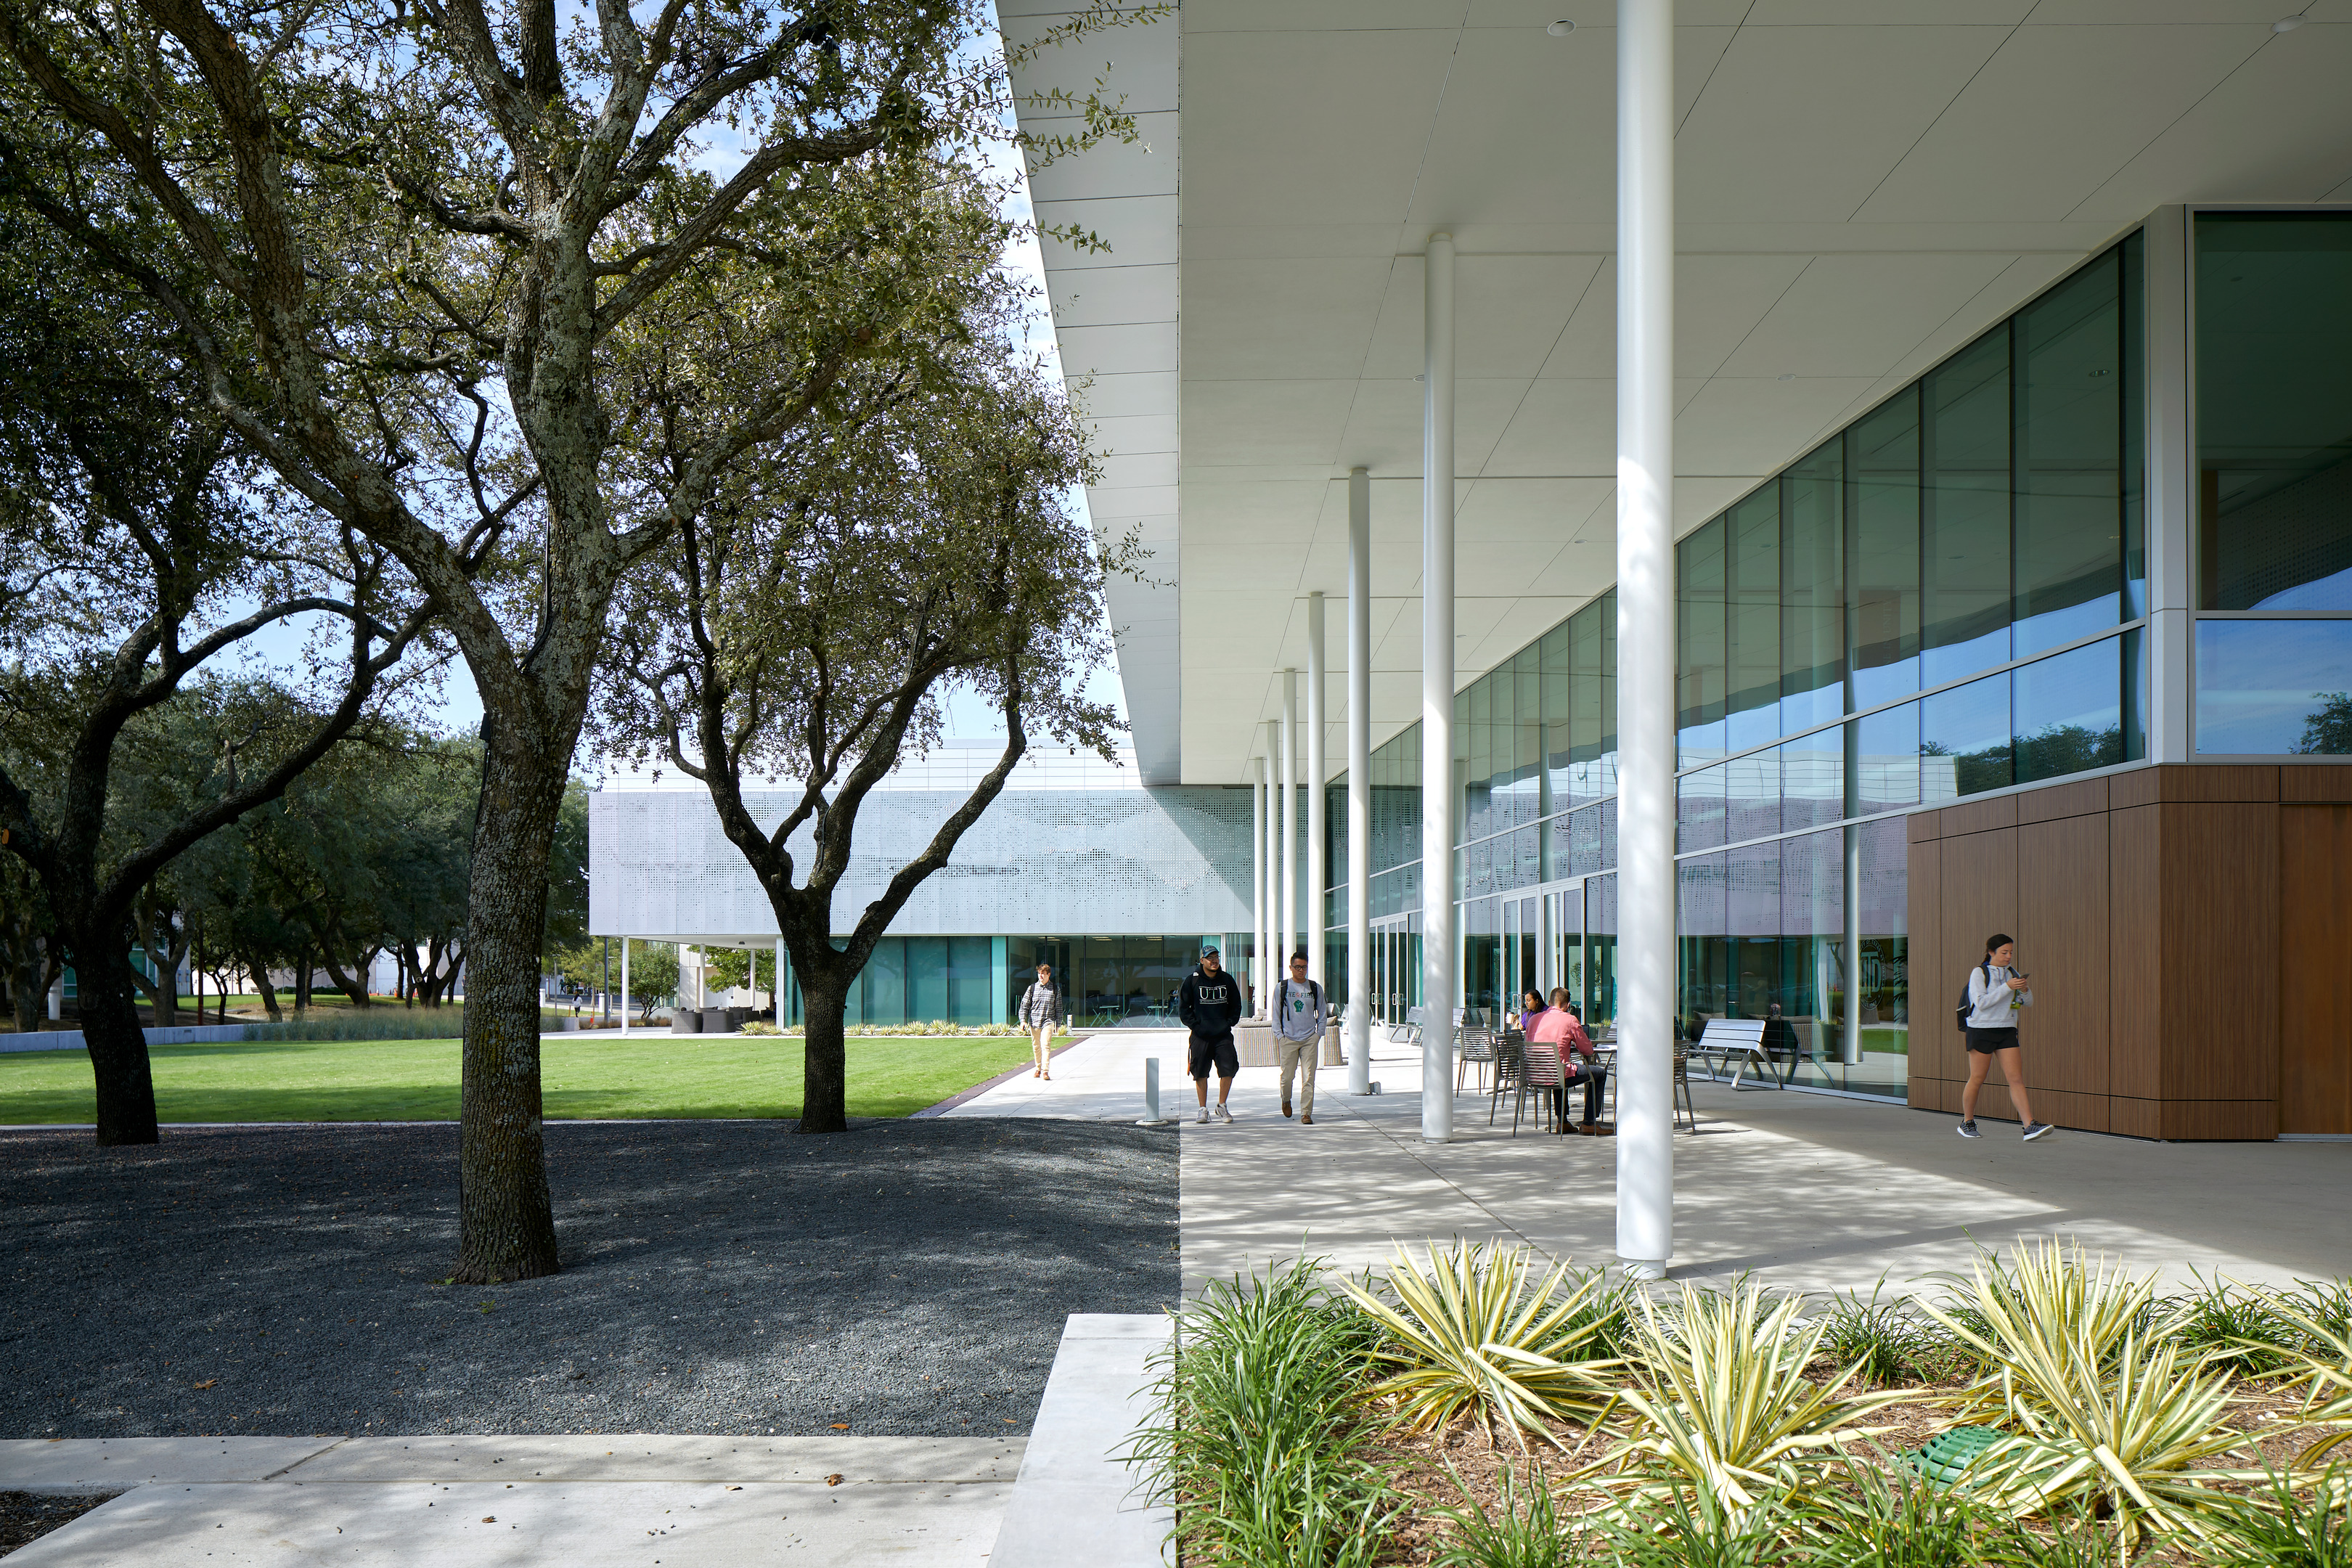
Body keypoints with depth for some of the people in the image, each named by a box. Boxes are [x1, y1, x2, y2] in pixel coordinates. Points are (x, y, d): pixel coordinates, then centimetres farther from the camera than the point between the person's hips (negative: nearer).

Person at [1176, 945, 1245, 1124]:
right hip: (1201, 1035, -2)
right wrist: (1194, 1025, -5)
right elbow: (1183, 1007, 4)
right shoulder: (1192, 980, 0)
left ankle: (1222, 1105, 13)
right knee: (1201, 1073, 2)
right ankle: (1203, 1109, 13)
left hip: (1224, 1035, 2)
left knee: (1228, 1069, -6)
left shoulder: (1227, 979, 8)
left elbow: (1236, 1004, 17)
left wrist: (1230, 1022, 6)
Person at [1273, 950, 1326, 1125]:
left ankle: (1306, 1113, -3)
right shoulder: (1282, 988, 4)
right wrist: (1279, 1035, 0)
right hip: (1288, 1039, -1)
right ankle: (1286, 1100, 32)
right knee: (1287, 1075, 1)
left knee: (1308, 1078, -6)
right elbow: (1276, 1014, 7)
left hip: (1310, 1039, 1)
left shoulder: (1316, 989, 8)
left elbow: (1322, 1014, 15)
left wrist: (1318, 1034, 5)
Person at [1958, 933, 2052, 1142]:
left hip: (2007, 1031, 5)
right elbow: (1981, 1002, -17)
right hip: (1982, 1030, -5)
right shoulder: (1979, 973, -5)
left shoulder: (2011, 973, 12)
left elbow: (2028, 1003, 14)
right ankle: (1967, 1123, 19)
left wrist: (2024, 990, -9)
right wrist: (2007, 987, -21)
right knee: (1977, 1079, 2)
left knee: (2016, 1079, -6)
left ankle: (2030, 1125, -14)